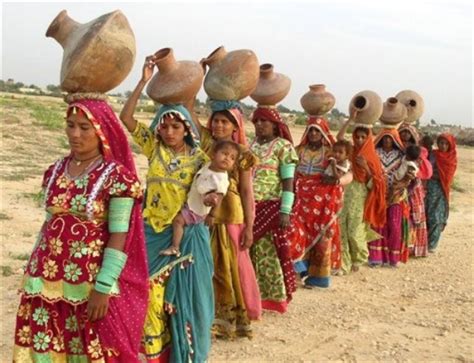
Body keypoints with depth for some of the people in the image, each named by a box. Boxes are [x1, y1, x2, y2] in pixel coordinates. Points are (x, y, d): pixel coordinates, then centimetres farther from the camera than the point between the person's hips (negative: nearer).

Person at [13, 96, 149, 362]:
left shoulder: (116, 177, -11)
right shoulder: (56, 171, 6)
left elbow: (119, 238, -13)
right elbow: (50, 222, 12)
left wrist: (103, 288, -16)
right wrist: (34, 271, 14)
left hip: (90, 283, -5)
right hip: (48, 280, 5)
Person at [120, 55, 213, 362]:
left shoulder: (199, 158, -3)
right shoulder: (153, 147, 0)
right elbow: (126, 118, -9)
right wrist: (144, 81, -15)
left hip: (187, 233, -1)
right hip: (155, 232, 1)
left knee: (183, 292, 7)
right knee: (152, 290, 3)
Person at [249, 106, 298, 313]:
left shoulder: (283, 147, -5)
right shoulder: (251, 145, 13)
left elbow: (288, 182, -9)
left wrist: (285, 211, -15)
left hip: (270, 207, -5)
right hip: (248, 206, 6)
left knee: (267, 252, -1)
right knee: (248, 251, 8)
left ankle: (274, 296, 12)